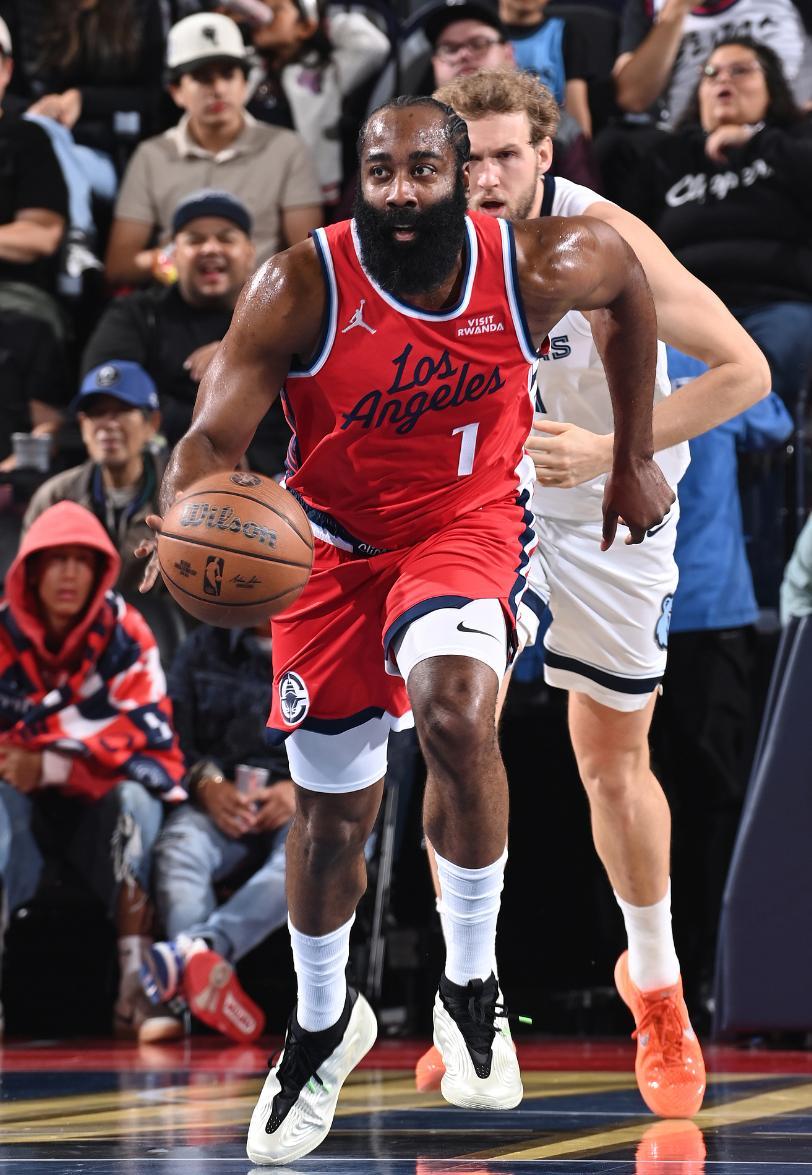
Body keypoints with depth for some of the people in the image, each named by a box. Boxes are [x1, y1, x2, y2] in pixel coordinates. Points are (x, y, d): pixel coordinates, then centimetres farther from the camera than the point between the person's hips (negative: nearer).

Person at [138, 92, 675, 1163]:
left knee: (453, 708, -33)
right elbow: (213, 438, -22)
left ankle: (471, 982, -13)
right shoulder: (302, 289, -22)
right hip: (334, 544, 1)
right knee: (331, 811, 10)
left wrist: (634, 459, 10)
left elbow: (629, 282, 6)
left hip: (468, 524, -1)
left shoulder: (537, 268, -17)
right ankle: (323, 1024, 38)